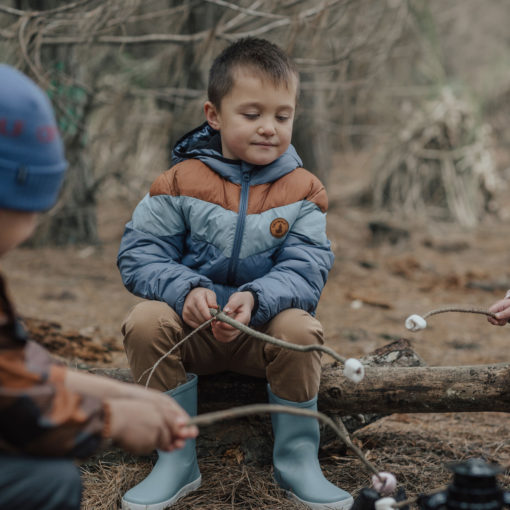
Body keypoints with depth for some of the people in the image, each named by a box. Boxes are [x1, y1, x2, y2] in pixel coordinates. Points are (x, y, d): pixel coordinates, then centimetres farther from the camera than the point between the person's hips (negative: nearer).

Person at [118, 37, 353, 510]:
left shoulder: (301, 189, 0)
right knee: (145, 322, -28)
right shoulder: (181, 180, -2)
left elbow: (306, 269, -9)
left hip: (266, 323, 0)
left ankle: (297, 460, -9)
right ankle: (176, 462, -12)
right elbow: (139, 255, -5)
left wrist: (256, 298, -29)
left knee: (300, 329, -32)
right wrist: (184, 290, -26)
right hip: (193, 325, 0)